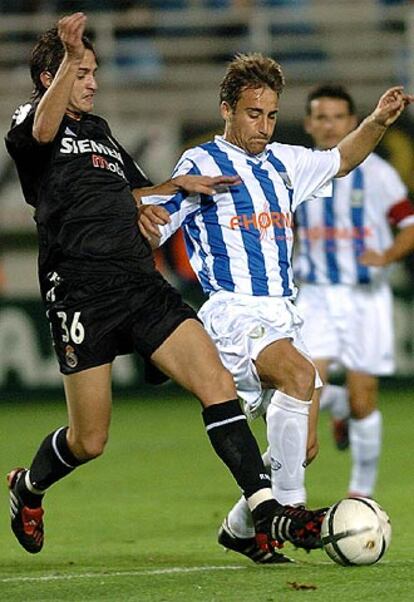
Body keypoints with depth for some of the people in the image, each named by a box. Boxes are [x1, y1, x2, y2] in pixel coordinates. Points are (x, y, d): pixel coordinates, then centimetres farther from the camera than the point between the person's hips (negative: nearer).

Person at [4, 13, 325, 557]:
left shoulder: (100, 131, 26)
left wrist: (178, 185, 19)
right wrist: (70, 60, -39)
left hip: (141, 284, 7)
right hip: (81, 292, -6)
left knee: (217, 383, -12)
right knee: (88, 441, -1)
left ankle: (268, 516, -16)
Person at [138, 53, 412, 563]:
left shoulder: (282, 163, 18)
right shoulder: (202, 164, -1)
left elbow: (340, 160, 35)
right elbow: (150, 232, -8)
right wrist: (145, 217, -32)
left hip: (282, 317, 7)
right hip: (232, 312, -7)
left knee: (302, 445, 2)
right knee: (298, 373, -34)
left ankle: (240, 529, 22)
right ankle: (288, 507, -31)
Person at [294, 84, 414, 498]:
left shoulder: (375, 173, -4)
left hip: (366, 296, -2)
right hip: (315, 296, 2)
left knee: (362, 399, -1)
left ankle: (362, 488, 16)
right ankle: (339, 406, 22)